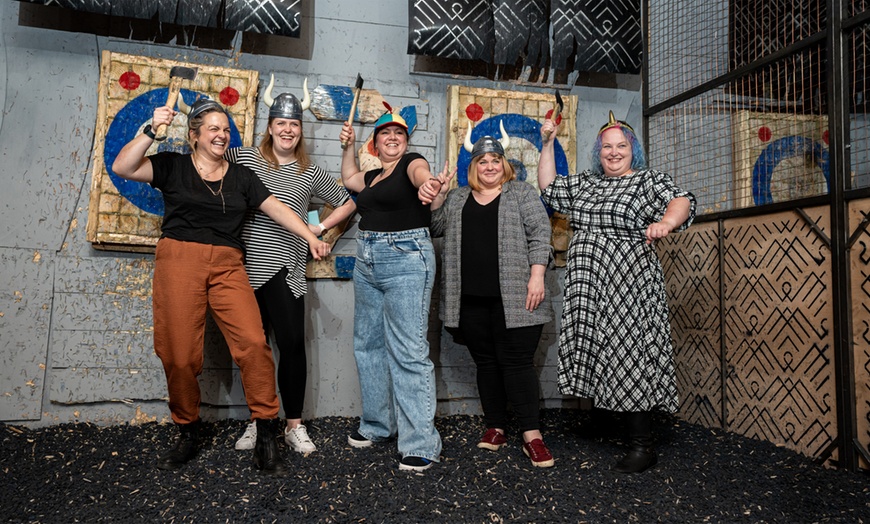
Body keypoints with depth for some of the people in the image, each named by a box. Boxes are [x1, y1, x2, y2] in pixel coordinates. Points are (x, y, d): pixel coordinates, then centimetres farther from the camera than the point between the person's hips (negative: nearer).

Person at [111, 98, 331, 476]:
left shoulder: (241, 176, 16)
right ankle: (188, 434, 21)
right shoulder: (172, 166, 10)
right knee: (180, 355, -1)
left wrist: (311, 237, 2)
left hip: (227, 267, 2)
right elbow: (122, 168, -3)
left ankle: (266, 438, -5)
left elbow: (277, 209, 11)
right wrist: (152, 130, -10)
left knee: (253, 343, -15)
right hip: (179, 263, -1)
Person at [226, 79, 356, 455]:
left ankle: (294, 426, 10)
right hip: (247, 267, 1)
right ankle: (257, 422, 23)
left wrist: (318, 229, 10)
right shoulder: (244, 158, 8)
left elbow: (347, 203, 18)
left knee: (293, 345, -5)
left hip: (286, 269, 0)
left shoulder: (310, 174, 10)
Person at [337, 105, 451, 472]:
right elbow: (348, 178, 38)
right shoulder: (373, 176, 17)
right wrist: (348, 146, 24)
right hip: (367, 263, 9)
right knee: (368, 345, 13)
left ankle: (422, 444, -7)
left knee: (408, 351, -12)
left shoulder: (411, 163, -4)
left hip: (406, 261, -9)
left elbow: (422, 174, -28)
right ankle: (377, 424, 27)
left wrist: (429, 185, -51)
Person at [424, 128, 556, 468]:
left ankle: (531, 435, 1)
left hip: (513, 299, -4)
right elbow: (436, 228, 12)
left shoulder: (522, 193, 8)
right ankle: (495, 427, 21)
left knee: (517, 362, -5)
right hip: (472, 300, 4)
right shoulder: (458, 198, 19)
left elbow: (539, 235, 0)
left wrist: (537, 276, -12)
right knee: (485, 362, 10)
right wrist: (435, 201, -6)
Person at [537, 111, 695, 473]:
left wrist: (667, 221, -36)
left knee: (628, 356, -8)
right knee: (600, 353, 5)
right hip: (588, 285, 6)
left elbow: (681, 200, -13)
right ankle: (626, 428, 17)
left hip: (629, 285, -6)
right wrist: (547, 145, 19)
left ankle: (642, 447, 0)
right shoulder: (584, 183, 20)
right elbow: (548, 187, 26)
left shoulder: (648, 180, 2)